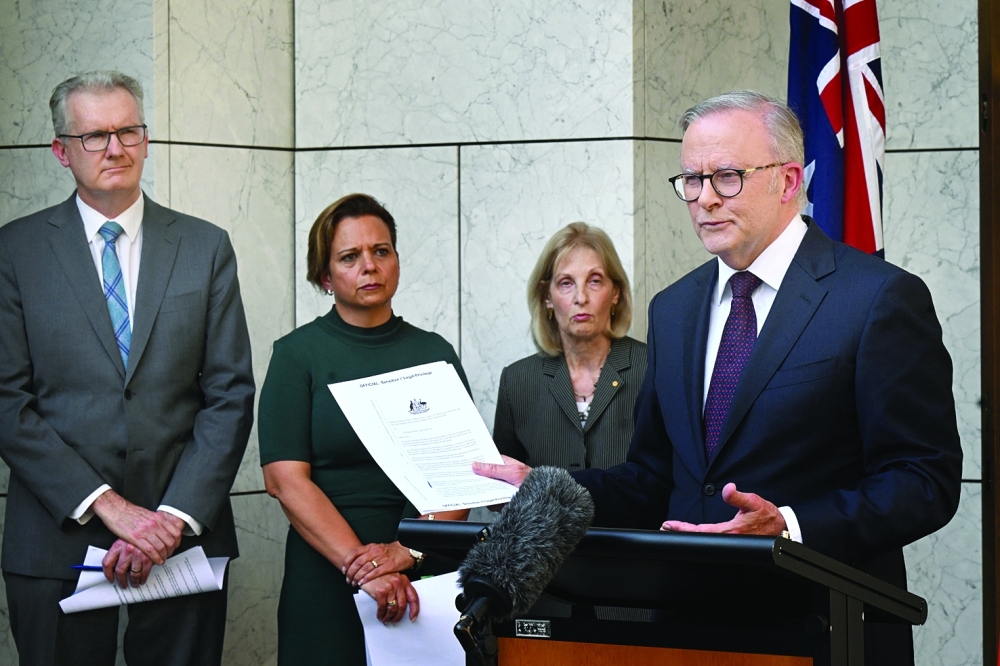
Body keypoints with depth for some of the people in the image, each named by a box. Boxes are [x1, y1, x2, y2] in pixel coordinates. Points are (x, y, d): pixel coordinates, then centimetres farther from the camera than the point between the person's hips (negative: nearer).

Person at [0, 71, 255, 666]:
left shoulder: (206, 247, 7)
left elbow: (231, 395, 2)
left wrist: (175, 517, -10)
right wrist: (109, 505, -13)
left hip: (185, 534, 1)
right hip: (58, 538, -1)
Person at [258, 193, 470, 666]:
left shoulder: (434, 353, 8)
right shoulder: (297, 354, 0)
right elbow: (286, 480, -10)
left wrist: (411, 550, -17)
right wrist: (361, 566, -21)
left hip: (428, 576, 3)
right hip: (328, 580, -2)